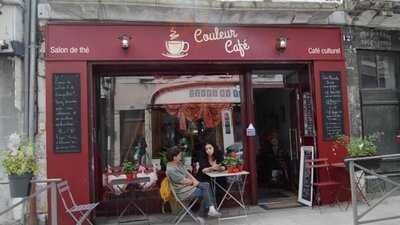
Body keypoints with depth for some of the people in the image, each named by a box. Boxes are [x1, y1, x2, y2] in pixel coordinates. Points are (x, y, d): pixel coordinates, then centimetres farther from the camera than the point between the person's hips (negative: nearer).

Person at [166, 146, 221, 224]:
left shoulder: (179, 163, 6)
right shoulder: (171, 169, -25)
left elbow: (187, 173, 10)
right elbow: (184, 181, -21)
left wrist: (195, 181, -5)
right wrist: (193, 182, -3)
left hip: (189, 185, 9)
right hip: (183, 192, -9)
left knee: (206, 185, -5)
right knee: (205, 193, -11)